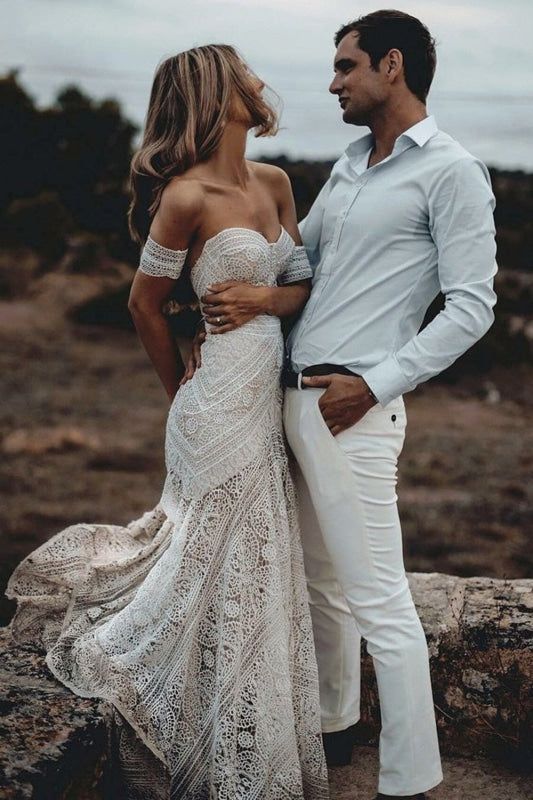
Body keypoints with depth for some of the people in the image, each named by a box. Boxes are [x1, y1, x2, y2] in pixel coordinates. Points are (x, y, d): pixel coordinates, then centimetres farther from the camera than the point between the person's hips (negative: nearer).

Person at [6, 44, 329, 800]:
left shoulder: (275, 183, 8)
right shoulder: (188, 196, -15)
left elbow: (304, 282, 11)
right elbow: (145, 302, -5)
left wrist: (267, 296, -10)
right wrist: (180, 390, 6)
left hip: (266, 403, 8)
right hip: (221, 411, -8)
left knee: (253, 572, 16)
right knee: (222, 574, 5)